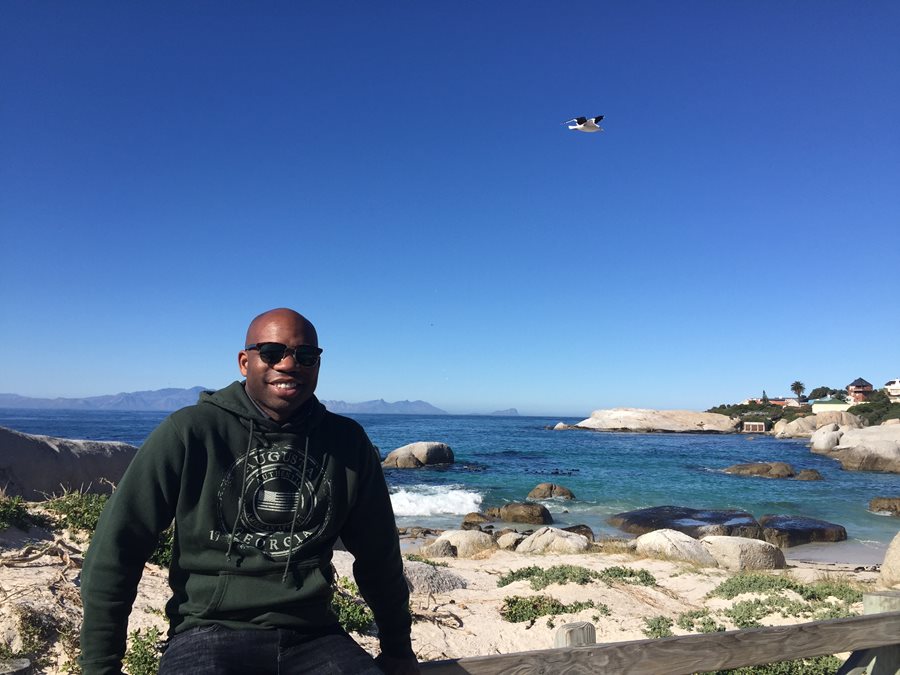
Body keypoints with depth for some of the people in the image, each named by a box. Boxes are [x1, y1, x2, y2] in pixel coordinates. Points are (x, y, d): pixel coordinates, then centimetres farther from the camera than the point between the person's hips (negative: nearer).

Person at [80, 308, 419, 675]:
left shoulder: (347, 442, 2)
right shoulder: (189, 434, -8)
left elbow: (379, 555, 12)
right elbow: (114, 551, -4)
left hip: (313, 637, 2)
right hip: (210, 633, -1)